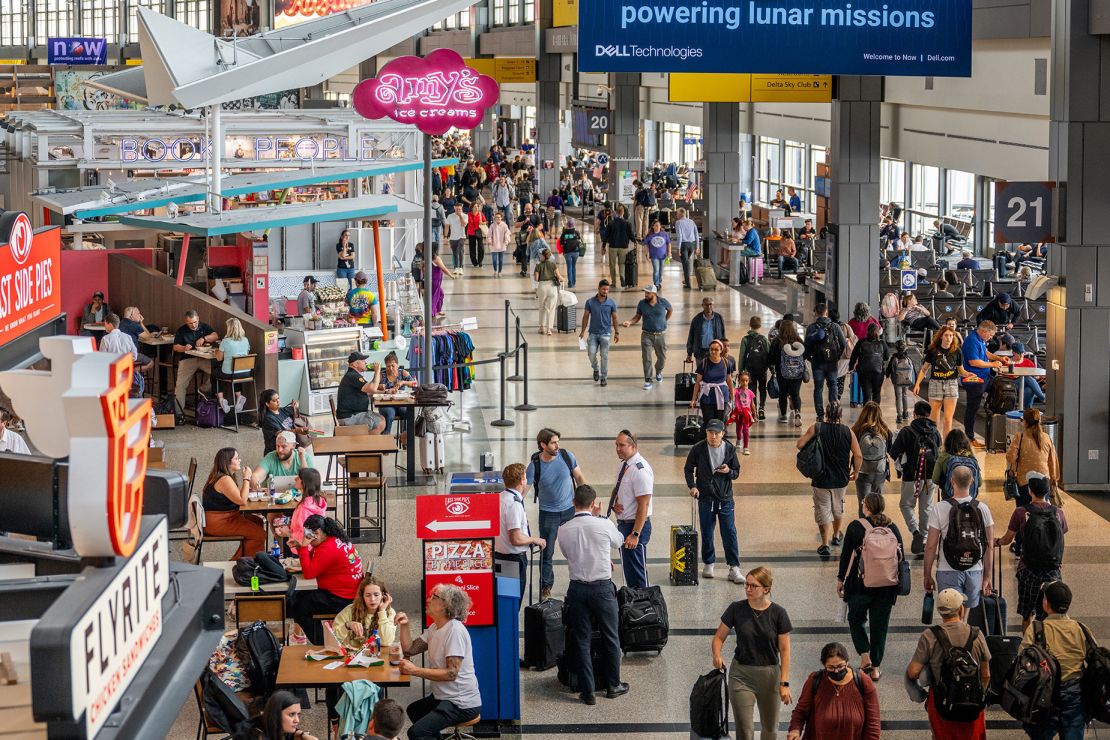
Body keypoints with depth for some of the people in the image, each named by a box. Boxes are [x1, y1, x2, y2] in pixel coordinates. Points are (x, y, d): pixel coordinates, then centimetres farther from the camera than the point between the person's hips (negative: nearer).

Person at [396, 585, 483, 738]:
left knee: (416, 732, -23)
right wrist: (404, 626, -2)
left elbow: (451, 673, -25)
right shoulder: (434, 628, 10)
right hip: (444, 697, 11)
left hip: (461, 704, -11)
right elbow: (410, 649, 14)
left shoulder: (455, 630, -21)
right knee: (413, 710, 34)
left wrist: (415, 670, -22)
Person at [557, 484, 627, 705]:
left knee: (581, 641, 8)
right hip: (603, 587, -1)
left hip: (577, 589, 1)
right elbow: (618, 541, 11)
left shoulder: (564, 530, -5)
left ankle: (587, 691, 10)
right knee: (610, 638, 16)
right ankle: (613, 685, 27)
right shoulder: (604, 525, -10)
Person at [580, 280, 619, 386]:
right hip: (593, 333, 0)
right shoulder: (590, 302, -3)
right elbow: (586, 316, 3)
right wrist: (583, 331, 0)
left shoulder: (611, 303, -2)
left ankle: (603, 377, 13)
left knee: (604, 356, 1)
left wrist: (616, 333, 5)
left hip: (606, 333, 0)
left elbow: (614, 318, 5)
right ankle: (596, 369, 21)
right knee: (591, 353, -8)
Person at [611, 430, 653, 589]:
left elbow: (643, 505, -23)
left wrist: (635, 534, -24)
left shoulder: (640, 470, -21)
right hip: (623, 523, 9)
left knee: (636, 571, -4)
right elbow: (616, 490, 22)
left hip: (636, 526, -9)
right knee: (628, 569, 19)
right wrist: (614, 504, -1)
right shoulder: (624, 464, 7)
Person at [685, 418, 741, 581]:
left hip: (725, 499, 0)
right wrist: (692, 486, -7)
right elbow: (688, 468, 7)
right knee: (707, 534, 9)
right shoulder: (698, 449, -5)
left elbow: (736, 472, 7)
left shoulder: (730, 449, -2)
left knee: (730, 533, -4)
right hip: (705, 499, 0)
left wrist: (729, 471, -16)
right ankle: (708, 564, 26)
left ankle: (734, 569, -1)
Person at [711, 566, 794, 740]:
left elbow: (784, 650, -5)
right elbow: (719, 637, 2)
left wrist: (784, 683, -10)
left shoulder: (778, 613, -8)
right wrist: (717, 655, -20)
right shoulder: (736, 609, -6)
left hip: (769, 675, 1)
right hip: (741, 675, 0)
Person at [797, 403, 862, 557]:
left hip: (821, 478, -3)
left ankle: (825, 544, -3)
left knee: (823, 510, 5)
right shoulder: (848, 431, -6)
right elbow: (858, 455, -8)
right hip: (841, 479, 3)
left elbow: (800, 445, -14)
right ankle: (836, 536, 44)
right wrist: (856, 472, 8)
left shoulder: (816, 428, -12)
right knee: (838, 507, 25)